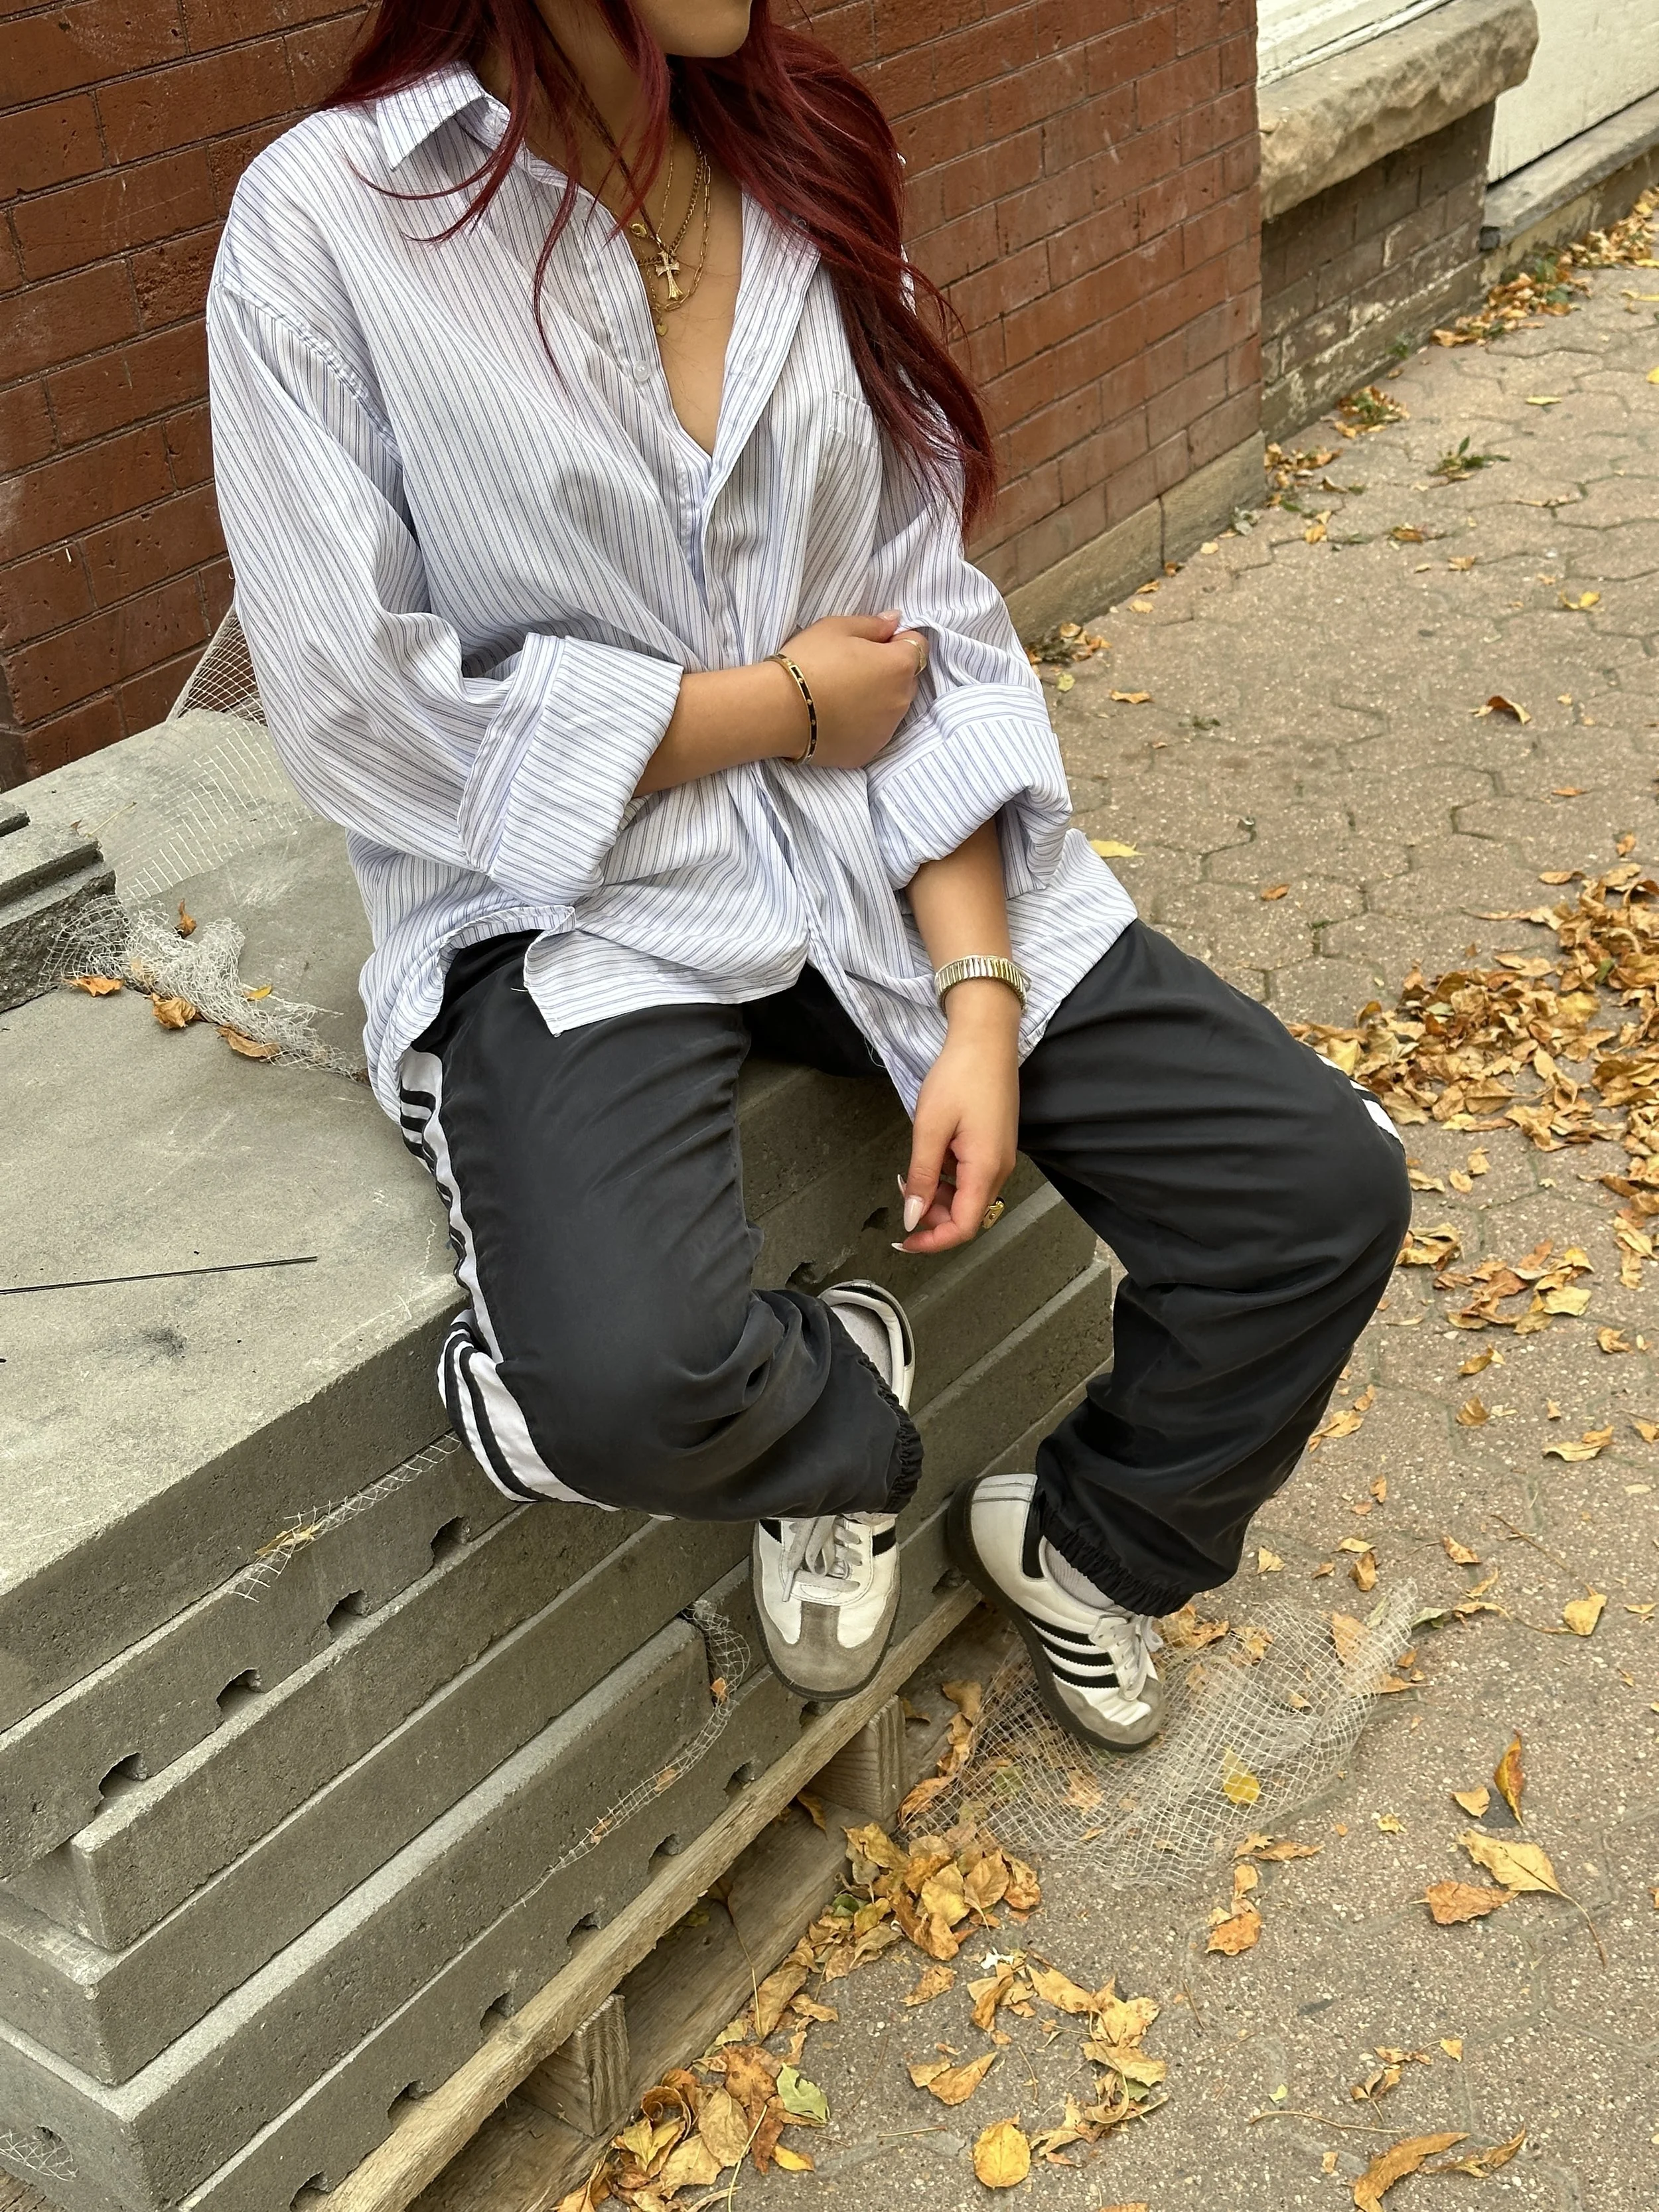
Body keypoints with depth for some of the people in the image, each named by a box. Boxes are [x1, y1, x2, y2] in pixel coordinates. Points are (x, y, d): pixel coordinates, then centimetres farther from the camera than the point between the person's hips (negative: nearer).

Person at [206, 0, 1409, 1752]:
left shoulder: (803, 164, 5)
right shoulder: (334, 217, -10)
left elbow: (930, 625, 3)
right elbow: (362, 710, -13)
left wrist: (979, 999, -7)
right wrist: (784, 702, -8)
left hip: (878, 848, 5)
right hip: (571, 889, -4)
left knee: (1325, 1188, -8)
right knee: (622, 1386, -33)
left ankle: (1088, 1541, 22)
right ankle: (842, 1422, 6)